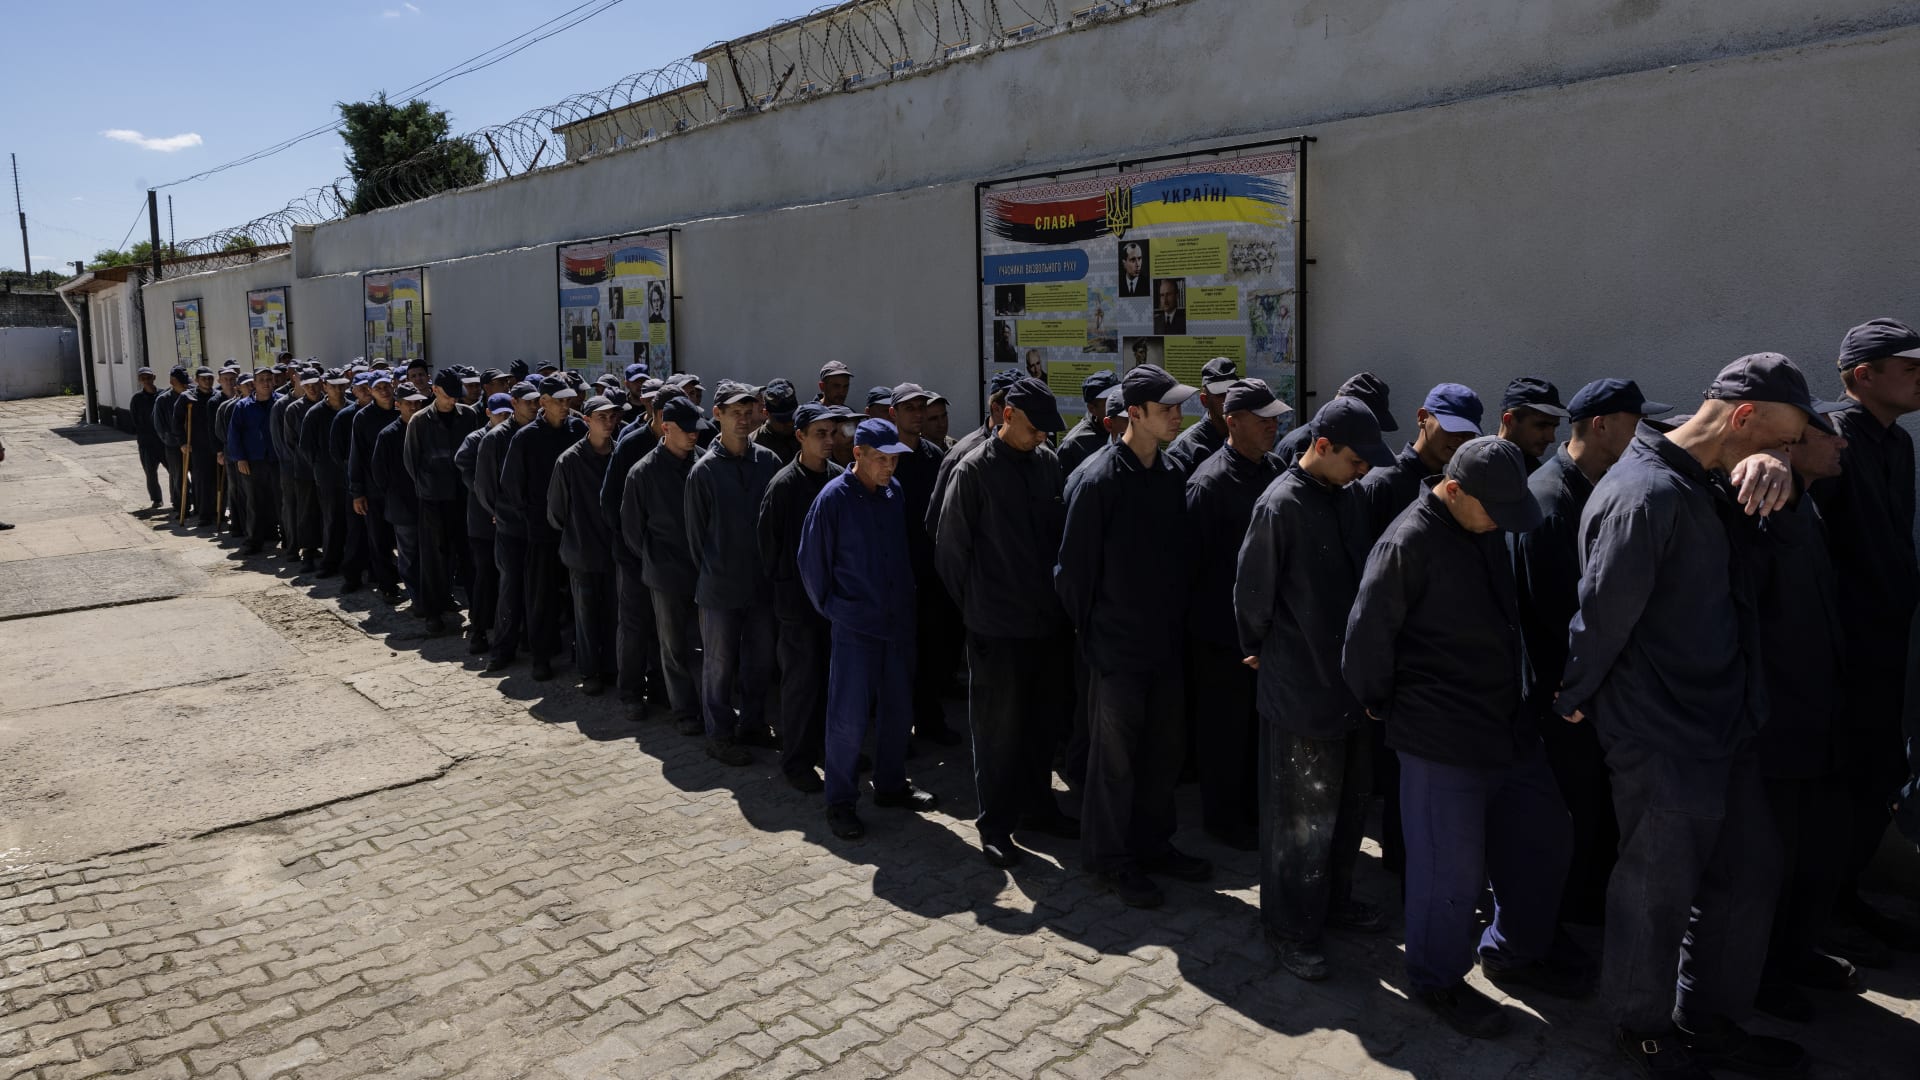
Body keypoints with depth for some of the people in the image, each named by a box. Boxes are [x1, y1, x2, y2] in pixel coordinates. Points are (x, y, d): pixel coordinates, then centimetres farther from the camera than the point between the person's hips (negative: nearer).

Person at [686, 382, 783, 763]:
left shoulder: (768, 461, 1)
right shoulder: (704, 470, -8)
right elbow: (696, 532, -1)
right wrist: (712, 574, 2)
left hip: (761, 582, 4)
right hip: (720, 588, -4)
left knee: (761, 659, 14)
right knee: (720, 663, 6)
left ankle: (752, 724, 32)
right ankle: (719, 735, 20)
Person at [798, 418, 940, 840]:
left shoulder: (895, 493, 1)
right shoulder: (834, 498, -12)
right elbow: (811, 561, -3)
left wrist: (906, 601, 13)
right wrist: (831, 608, 2)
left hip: (898, 622, 5)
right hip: (855, 626, -5)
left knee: (897, 709, 14)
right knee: (848, 718, 0)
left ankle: (891, 785, 31)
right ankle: (840, 801, 13)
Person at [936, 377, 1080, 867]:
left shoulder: (1049, 463, 4)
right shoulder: (974, 471, -9)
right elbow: (950, 547, -4)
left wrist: (1063, 596, 8)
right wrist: (975, 605, 1)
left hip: (1050, 621, 5)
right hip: (998, 626, -5)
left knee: (1044, 722, 16)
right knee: (1000, 728, 5)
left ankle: (1037, 807, 33)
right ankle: (996, 824, 19)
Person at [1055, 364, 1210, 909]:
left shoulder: (1171, 476, 6)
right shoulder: (1099, 479, -16)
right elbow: (1074, 566, -12)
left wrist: (1176, 622, 11)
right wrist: (1090, 629, -6)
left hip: (1164, 640, 7)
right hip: (1117, 645, -7)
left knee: (1165, 746, 16)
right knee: (1115, 755, 5)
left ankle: (1152, 843, 33)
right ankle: (1111, 858, 20)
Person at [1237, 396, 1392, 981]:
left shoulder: (1351, 499, 5)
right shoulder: (1281, 506, -17)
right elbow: (1252, 589, -8)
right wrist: (1259, 651, 4)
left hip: (1350, 680, 7)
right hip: (1301, 688, -7)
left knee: (1349, 802, 19)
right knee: (1303, 816, 2)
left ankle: (1334, 899, 38)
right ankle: (1291, 926, 18)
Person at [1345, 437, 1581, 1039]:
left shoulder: (1486, 528, 7)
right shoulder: (1410, 543, -19)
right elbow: (1368, 632, -16)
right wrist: (1381, 704, -3)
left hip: (1505, 725, 9)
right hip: (1441, 738, -8)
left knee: (1543, 837, 18)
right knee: (1451, 867, 3)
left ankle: (1513, 954, 39)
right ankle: (1438, 983, 25)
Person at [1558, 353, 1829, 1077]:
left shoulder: (1700, 487, 9)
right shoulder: (1646, 494, -23)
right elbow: (1602, 615, -20)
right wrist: (1575, 702, -10)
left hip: (1720, 728, 10)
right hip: (1660, 739, -10)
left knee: (1748, 872, 19)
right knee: (1658, 889, 7)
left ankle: (1709, 1018, 36)